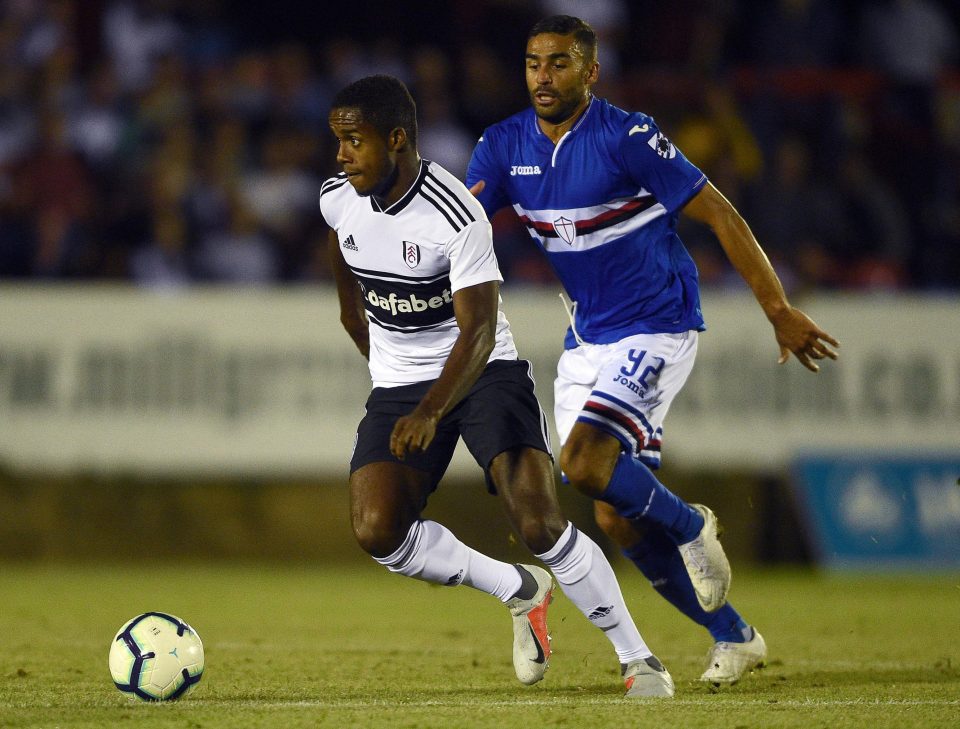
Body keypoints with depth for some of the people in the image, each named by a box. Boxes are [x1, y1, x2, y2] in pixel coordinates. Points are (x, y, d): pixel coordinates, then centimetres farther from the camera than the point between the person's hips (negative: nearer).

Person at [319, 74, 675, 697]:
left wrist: (431, 412, -41)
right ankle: (522, 591, 7)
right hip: (399, 386, 5)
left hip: (485, 371, -5)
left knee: (539, 522, -21)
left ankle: (638, 658, -4)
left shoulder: (457, 217, -24)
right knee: (377, 531, -16)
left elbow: (478, 332, -27)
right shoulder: (339, 200, -5)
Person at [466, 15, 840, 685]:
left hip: (656, 327, -7)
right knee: (617, 516, 3)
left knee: (585, 464, -27)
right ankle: (733, 639, 18)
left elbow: (719, 214, -13)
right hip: (587, 341, 7)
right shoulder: (504, 147, 2)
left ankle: (689, 525, 3)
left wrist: (780, 311, -13)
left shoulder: (626, 137, -16)